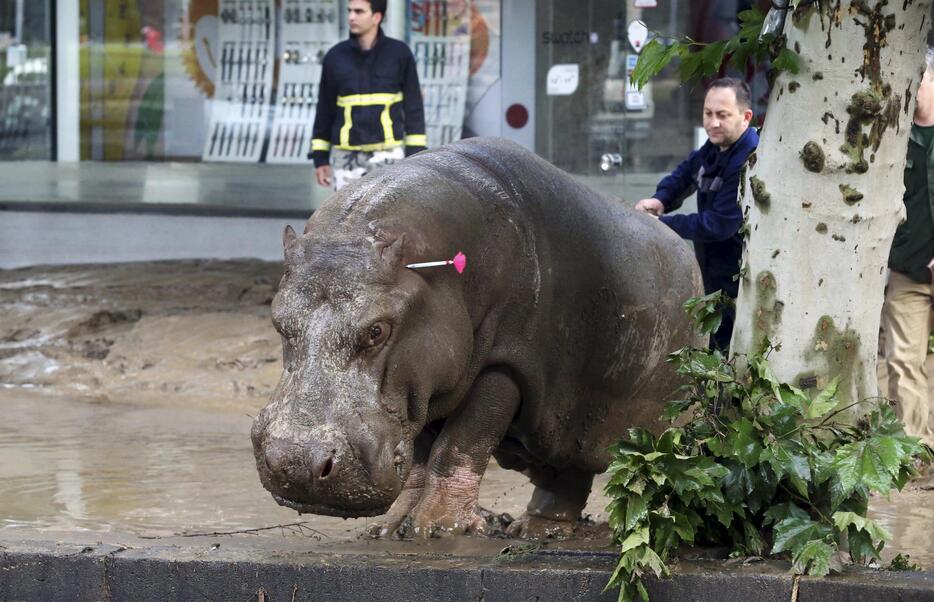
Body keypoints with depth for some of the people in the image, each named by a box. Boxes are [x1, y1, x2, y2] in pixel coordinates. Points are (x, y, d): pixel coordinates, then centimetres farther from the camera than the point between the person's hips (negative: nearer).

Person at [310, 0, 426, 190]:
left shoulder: (399, 54, -1)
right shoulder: (336, 57, 3)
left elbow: (413, 107, 2)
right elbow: (325, 109, 10)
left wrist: (415, 156, -1)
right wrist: (320, 158, 8)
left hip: (387, 155, -2)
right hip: (346, 157, 2)